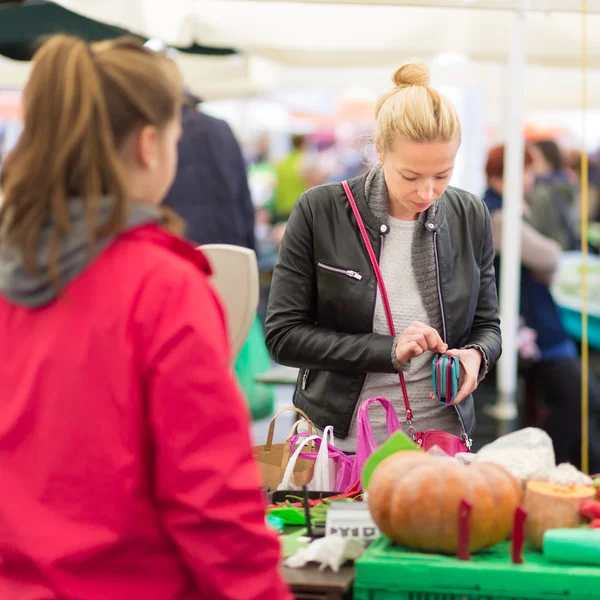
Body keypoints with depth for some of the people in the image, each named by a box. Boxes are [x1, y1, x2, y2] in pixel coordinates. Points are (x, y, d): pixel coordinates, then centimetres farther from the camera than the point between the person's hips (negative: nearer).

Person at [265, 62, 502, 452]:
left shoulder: (471, 217, -2)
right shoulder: (319, 212, -12)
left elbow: (487, 326, 8)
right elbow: (282, 335, -12)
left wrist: (476, 356, -16)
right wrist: (389, 350, -21)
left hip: (442, 440, 3)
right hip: (341, 442, -3)